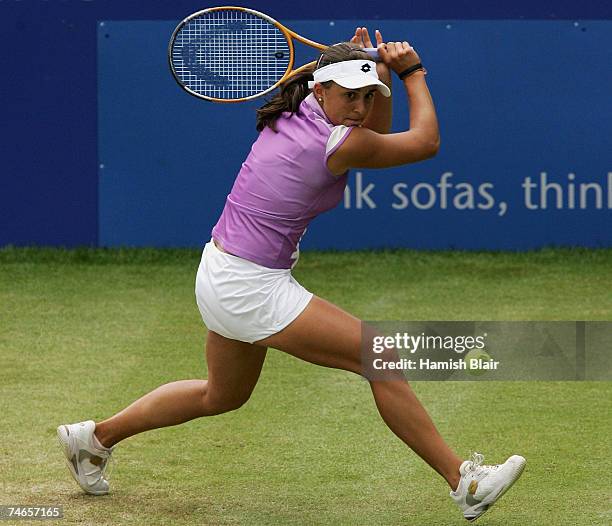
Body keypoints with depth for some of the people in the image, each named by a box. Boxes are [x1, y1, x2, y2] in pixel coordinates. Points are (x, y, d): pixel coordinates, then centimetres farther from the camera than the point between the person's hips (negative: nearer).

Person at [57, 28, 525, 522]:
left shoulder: (292, 115, 2)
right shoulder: (336, 144, -21)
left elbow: (375, 141, 19)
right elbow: (425, 142, -5)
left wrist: (382, 78, 4)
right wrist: (413, 73, 7)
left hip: (223, 275, 9)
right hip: (252, 290, -9)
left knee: (222, 396, 30)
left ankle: (95, 437, 41)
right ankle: (465, 482, -7)